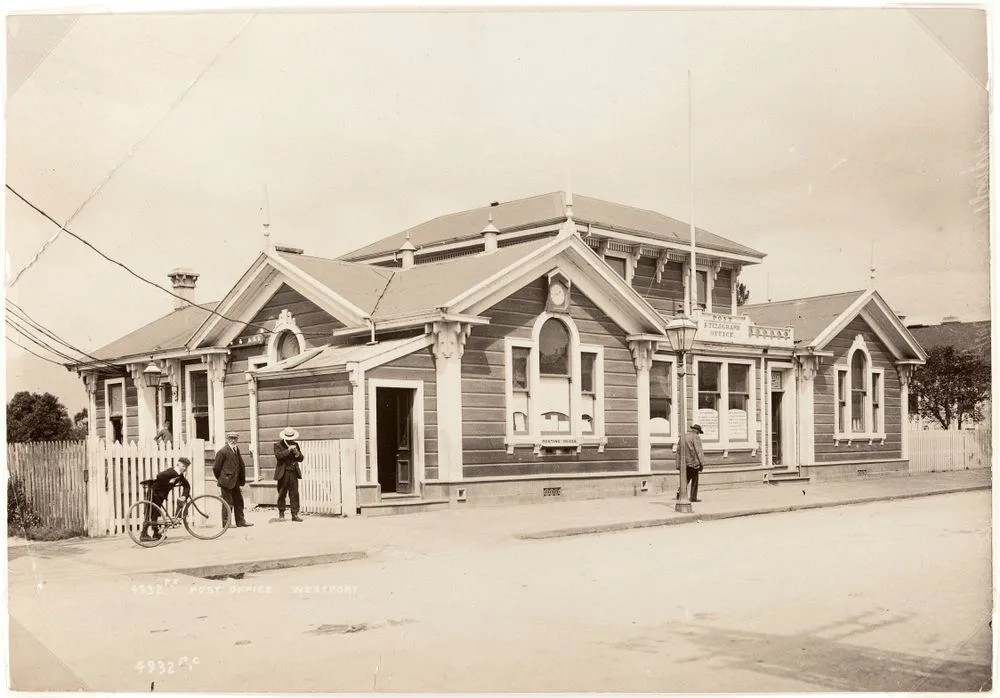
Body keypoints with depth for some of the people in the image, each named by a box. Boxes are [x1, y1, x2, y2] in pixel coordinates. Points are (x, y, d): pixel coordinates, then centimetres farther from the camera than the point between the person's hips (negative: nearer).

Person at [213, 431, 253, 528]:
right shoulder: (222, 452, -14)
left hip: (235, 481, 8)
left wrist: (242, 479, 11)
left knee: (239, 501, 12)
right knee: (228, 502, -2)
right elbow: (216, 468, -10)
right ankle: (226, 523, 8)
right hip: (226, 482, -8)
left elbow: (241, 465, 16)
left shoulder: (236, 450, 11)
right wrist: (220, 480, 0)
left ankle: (240, 521, 20)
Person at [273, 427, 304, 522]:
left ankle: (295, 514, -1)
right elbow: (278, 455, -17)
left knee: (294, 494, -2)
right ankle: (281, 513, 17)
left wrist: (297, 453, -9)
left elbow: (301, 459, 11)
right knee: (282, 494, 4)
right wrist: (288, 450, -19)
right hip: (283, 473, -3)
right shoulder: (278, 445, 1)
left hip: (293, 472, 3)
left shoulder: (295, 445, 14)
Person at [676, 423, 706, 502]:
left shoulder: (682, 437, 14)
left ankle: (680, 491, -6)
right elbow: (699, 451, -13)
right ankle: (693, 497, 5)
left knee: (686, 479, 13)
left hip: (684, 463, 6)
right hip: (693, 462, -6)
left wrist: (678, 465, 19)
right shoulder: (696, 437, -6)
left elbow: (678, 451, 16)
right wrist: (702, 463, -10)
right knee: (694, 480, 4)